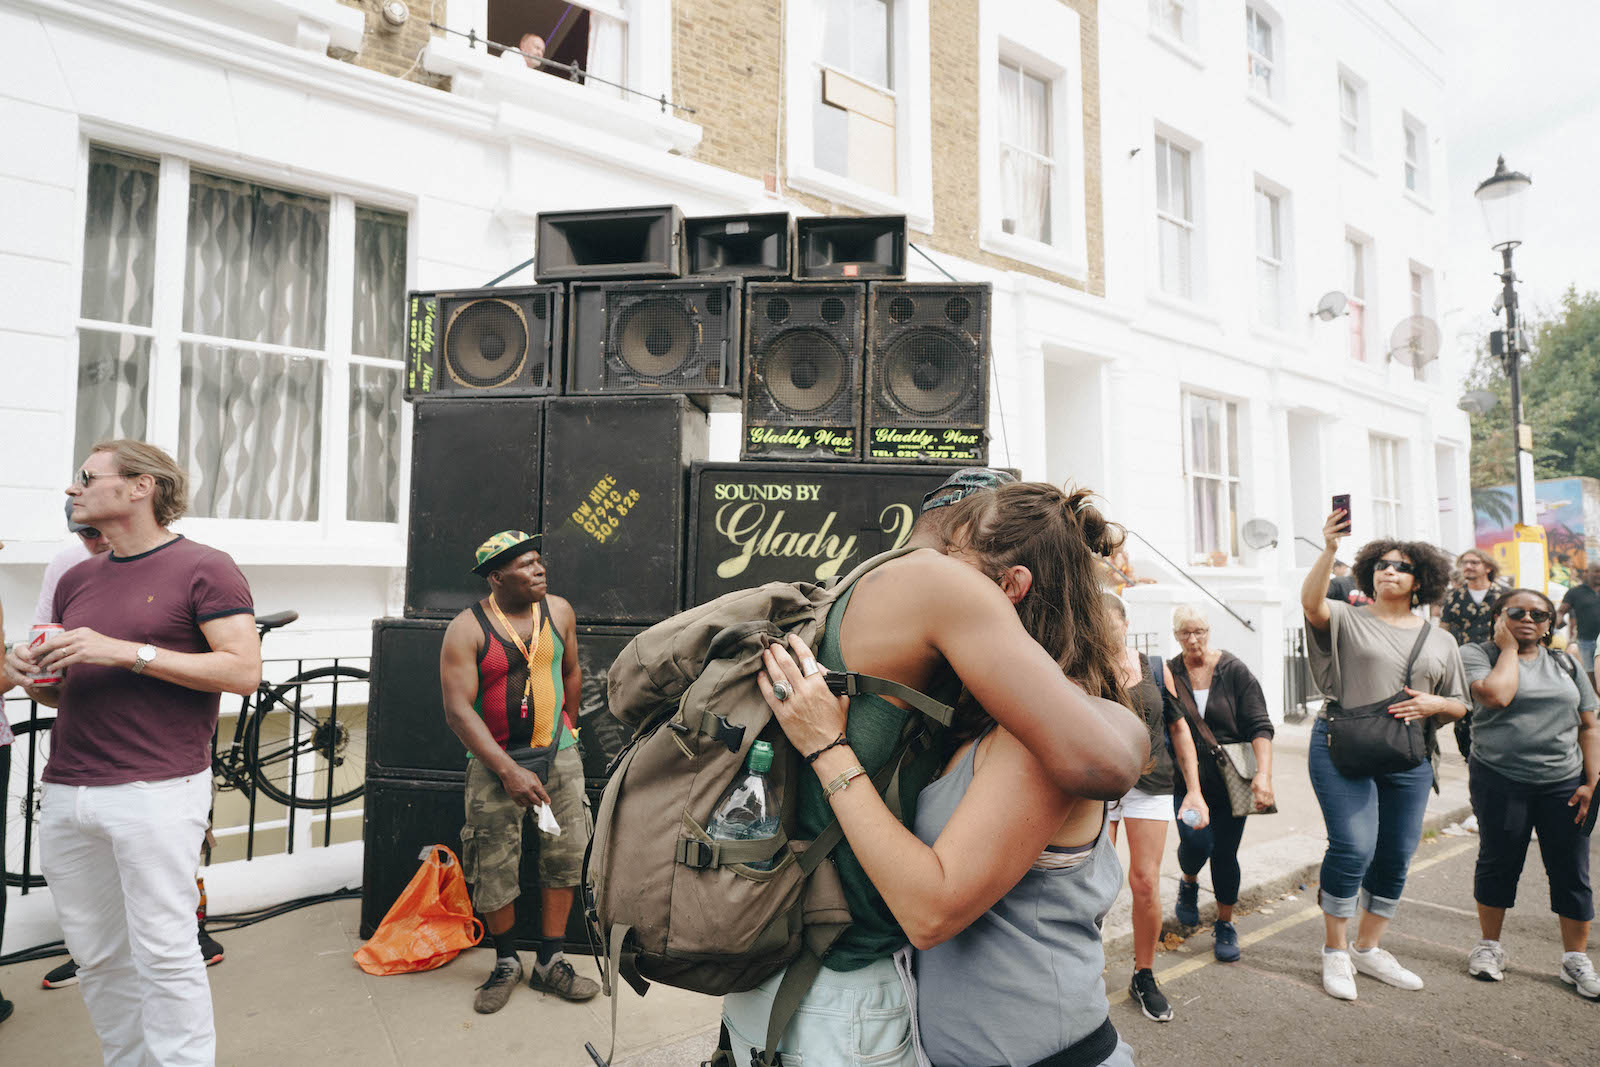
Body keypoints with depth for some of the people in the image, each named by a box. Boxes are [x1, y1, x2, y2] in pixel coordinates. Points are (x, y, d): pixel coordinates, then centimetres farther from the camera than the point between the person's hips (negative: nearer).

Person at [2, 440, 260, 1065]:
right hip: (64, 794, 7)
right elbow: (62, 694, 25)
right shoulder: (76, 581, 17)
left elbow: (244, 671, -14)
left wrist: (127, 651, -17)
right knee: (96, 958, 13)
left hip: (156, 791, -7)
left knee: (164, 954, -3)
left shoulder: (204, 569, -4)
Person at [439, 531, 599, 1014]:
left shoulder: (559, 611, 0)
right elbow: (457, 709, -18)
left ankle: (550, 963, 21)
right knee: (493, 871, 2)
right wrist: (509, 771, -23)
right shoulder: (467, 629, -13)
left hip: (558, 755, 4)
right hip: (493, 761, -3)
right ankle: (506, 963, 26)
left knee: (565, 858, 5)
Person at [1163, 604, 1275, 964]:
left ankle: (1225, 925, 27)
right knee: (1196, 840, -16)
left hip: (1231, 778, 0)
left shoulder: (1234, 670, -5)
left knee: (1225, 853, 4)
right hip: (1188, 775, 0)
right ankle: (1189, 882, 20)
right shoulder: (1169, 673, -3)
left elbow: (1260, 726, -8)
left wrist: (1263, 774, -20)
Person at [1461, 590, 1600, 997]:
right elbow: (1495, 695, -21)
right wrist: (1508, 647, -8)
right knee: (1498, 863, 7)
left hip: (1563, 783, 4)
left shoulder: (1564, 664, 11)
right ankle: (1489, 945, 24)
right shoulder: (1478, 654, -2)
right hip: (1500, 781, -3)